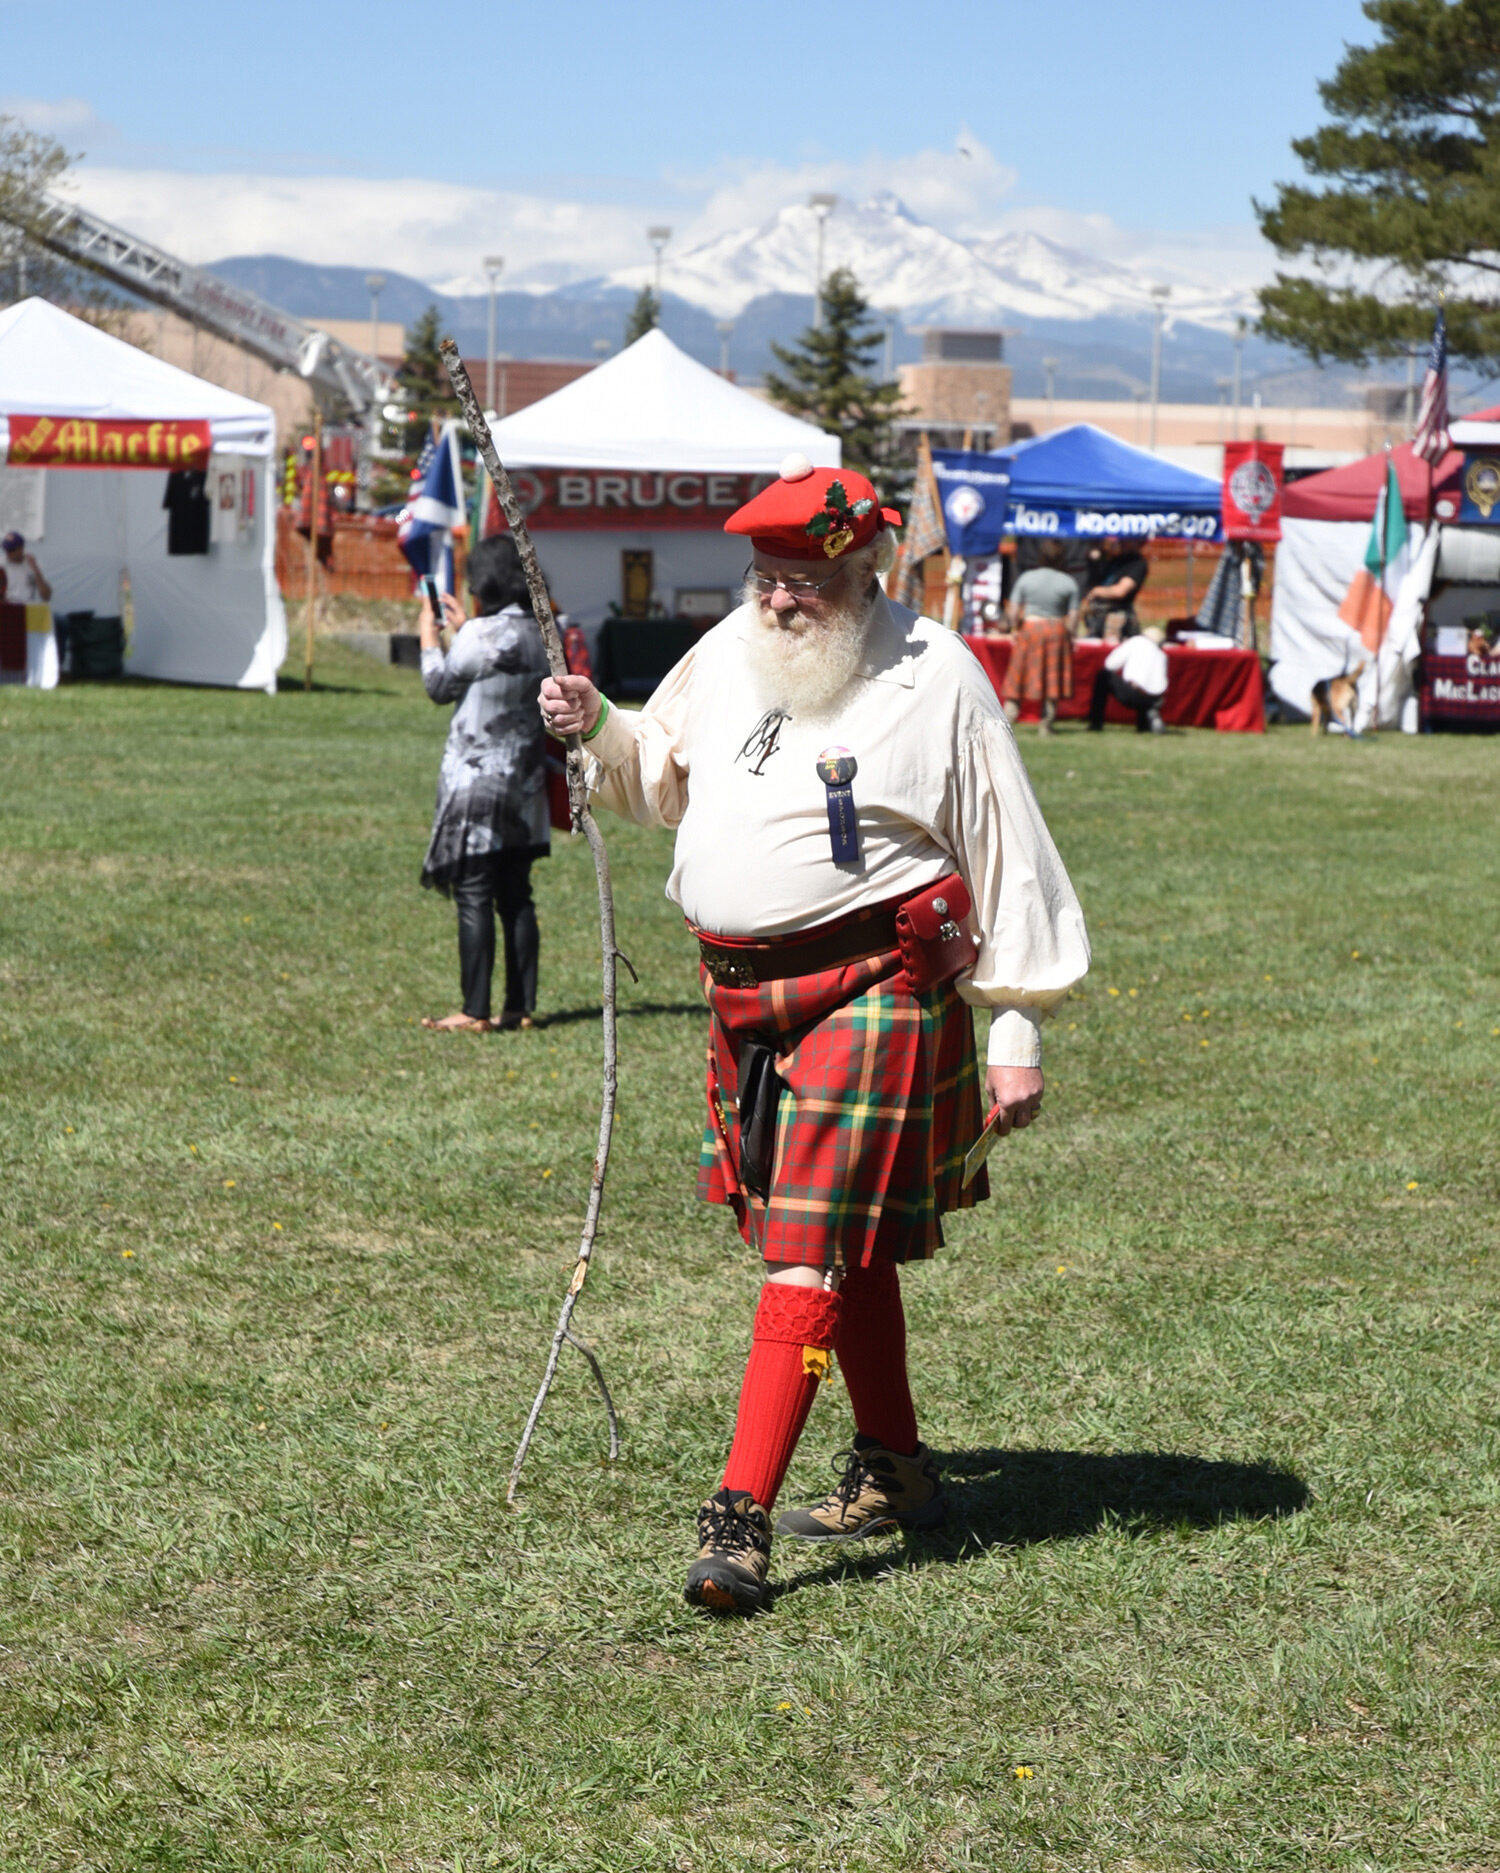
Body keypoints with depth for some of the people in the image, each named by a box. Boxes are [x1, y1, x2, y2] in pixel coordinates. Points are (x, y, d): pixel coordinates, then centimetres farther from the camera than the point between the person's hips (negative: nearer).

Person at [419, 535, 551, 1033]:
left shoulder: (480, 635, -16)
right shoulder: (543, 635, 5)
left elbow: (441, 685, -2)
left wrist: (429, 637, 14)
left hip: (476, 782, -7)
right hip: (524, 783, 7)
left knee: (473, 898, -3)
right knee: (516, 897, 11)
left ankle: (474, 1011, -4)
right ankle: (522, 1006, 12)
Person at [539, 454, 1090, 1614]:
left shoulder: (934, 677, -7)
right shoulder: (727, 655, 8)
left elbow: (1007, 859, -5)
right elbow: (663, 777, 26)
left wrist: (1016, 1036, -7)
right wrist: (596, 728, 3)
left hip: (872, 991, -6)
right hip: (744, 994, 7)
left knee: (813, 1250, -12)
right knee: (847, 1239, 18)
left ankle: (740, 1518, -16)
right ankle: (895, 1472, 32)